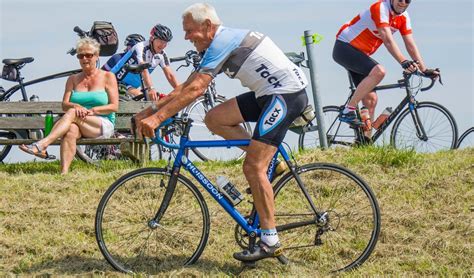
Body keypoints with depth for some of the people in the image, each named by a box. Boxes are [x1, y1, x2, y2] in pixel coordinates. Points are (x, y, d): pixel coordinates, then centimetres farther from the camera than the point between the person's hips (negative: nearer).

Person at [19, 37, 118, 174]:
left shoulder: (108, 77, 8)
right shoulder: (73, 79, 18)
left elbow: (114, 106, -1)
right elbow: (65, 105, 5)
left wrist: (92, 110, -15)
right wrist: (76, 106, -19)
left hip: (104, 125, -3)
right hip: (79, 127, 3)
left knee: (72, 113, -32)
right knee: (71, 130, -36)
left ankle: (41, 145, -47)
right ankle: (64, 172, -53)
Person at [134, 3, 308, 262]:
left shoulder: (223, 40, -16)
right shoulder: (218, 46, 14)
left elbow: (195, 89, -25)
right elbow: (184, 87, 14)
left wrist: (157, 117, -27)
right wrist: (150, 110, 7)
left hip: (287, 94, -10)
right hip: (268, 94, 10)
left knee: (253, 167, -13)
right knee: (214, 119, 4)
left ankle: (269, 240, -9)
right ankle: (270, 161, 9)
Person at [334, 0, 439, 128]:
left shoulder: (403, 17, 2)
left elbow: (410, 45, 2)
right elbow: (388, 40, -33)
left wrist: (425, 70, -7)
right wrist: (404, 62, -44)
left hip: (360, 54, 9)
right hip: (344, 47, -9)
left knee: (371, 99, 0)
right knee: (379, 71, -32)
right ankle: (348, 111, -26)